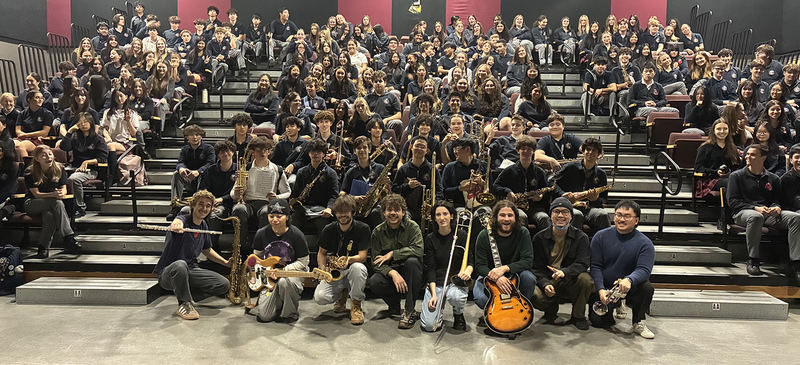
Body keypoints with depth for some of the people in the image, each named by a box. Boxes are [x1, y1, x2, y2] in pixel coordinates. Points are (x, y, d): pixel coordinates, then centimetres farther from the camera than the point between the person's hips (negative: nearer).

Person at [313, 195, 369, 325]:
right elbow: (322, 252, 12)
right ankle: (342, 294, 13)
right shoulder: (328, 230, -2)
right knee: (319, 297, -25)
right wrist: (322, 269, -8)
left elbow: (362, 256, -16)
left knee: (357, 267, -40)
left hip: (352, 269, -3)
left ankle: (356, 306, -14)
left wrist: (348, 259, -38)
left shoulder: (362, 229, -10)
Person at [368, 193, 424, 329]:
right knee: (374, 282, -30)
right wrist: (392, 273, -27)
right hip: (388, 271, 1)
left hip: (411, 272, -1)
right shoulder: (377, 232, -2)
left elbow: (419, 250, -24)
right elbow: (376, 262, -8)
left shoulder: (412, 227, -7)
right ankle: (394, 303, 4)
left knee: (412, 261, -35)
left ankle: (409, 311, -25)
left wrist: (392, 254, -22)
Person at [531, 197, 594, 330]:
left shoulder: (581, 238, 0)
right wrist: (545, 284, -22)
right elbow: (537, 268, -1)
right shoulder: (539, 238, 1)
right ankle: (551, 312, 9)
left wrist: (564, 272, -33)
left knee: (585, 278, -32)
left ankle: (578, 316, -5)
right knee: (535, 297, -31)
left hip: (570, 281, 0)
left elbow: (582, 264, -13)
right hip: (547, 281, 0)